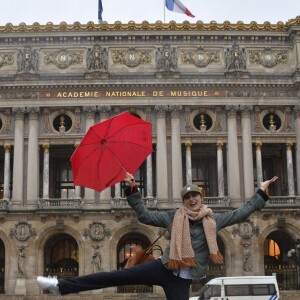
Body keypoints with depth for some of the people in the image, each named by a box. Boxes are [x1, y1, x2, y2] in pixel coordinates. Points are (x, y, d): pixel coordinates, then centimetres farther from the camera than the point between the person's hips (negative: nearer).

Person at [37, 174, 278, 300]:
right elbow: (145, 216, 6)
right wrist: (133, 190, -2)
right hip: (162, 268, 0)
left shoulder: (214, 221, 5)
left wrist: (261, 192, 5)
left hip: (183, 280, 0)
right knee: (115, 276, -9)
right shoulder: (175, 217, 4)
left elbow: (241, 213, 8)